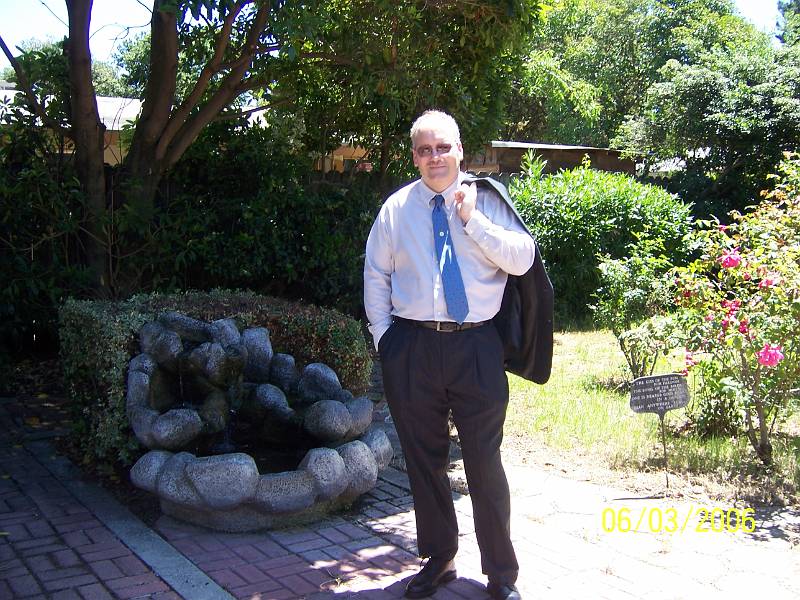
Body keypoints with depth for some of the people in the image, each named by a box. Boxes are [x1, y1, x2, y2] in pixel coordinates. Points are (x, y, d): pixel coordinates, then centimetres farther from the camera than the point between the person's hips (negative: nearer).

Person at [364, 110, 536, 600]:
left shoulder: (485, 200, 3)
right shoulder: (397, 208, 7)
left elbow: (523, 258, -7)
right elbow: (376, 275, 11)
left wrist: (472, 219, -14)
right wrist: (383, 335, 3)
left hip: (476, 345, -2)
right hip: (412, 347, 2)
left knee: (485, 463, 4)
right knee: (424, 461, 12)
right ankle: (438, 560, 32)